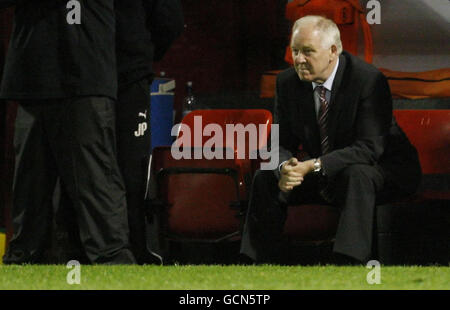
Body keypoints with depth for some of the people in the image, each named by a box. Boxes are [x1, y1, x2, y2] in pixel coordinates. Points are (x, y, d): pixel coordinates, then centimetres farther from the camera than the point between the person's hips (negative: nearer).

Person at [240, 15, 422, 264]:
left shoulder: (369, 80, -22)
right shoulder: (288, 82, -5)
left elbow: (369, 148, -27)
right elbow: (282, 143, -1)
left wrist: (315, 166, -35)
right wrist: (285, 168, -27)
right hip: (322, 177, 6)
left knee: (356, 175, -37)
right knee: (266, 178, -11)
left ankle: (351, 261, -43)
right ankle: (255, 264, -8)